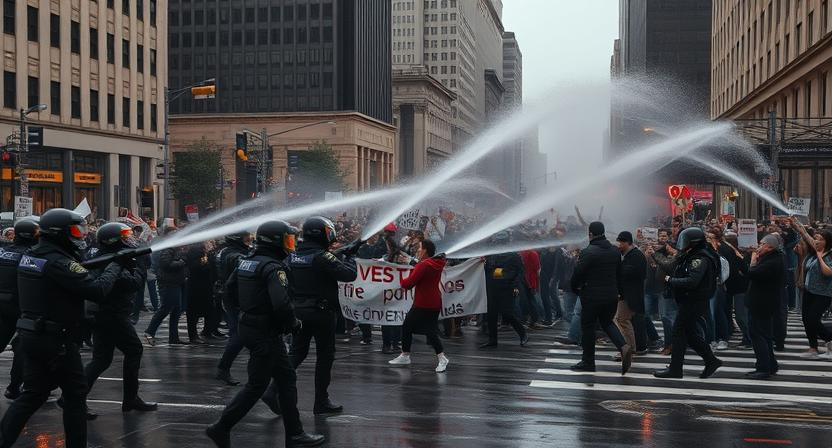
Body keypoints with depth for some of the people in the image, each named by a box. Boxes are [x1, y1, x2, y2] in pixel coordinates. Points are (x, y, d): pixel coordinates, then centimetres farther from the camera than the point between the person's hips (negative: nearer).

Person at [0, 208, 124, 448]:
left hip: (31, 335, 8)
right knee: (75, 393, 6)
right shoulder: (58, 262, -20)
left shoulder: (30, 255, 8)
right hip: (56, 340, -8)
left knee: (33, 394, 15)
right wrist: (114, 267, -8)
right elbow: (97, 290, -23)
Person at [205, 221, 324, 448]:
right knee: (256, 385, 1)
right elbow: (281, 304, -30)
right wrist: (293, 323, -13)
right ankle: (221, 429, 9)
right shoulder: (273, 267, -20)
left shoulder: (245, 261, 7)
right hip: (266, 333, -9)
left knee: (287, 378, 13)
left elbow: (230, 286, 19)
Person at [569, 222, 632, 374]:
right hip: (612, 296, 6)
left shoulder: (588, 252, -17)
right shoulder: (615, 251, 4)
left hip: (592, 297, -6)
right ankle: (624, 346, -2)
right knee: (607, 322, 22)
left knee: (588, 327, 6)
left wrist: (575, 287, 5)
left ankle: (588, 362, 14)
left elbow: (577, 274, -14)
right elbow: (619, 273, 11)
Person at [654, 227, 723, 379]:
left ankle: (675, 369, 1)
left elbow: (691, 281, -28)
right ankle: (711, 361, 21)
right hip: (689, 301, 10)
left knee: (679, 332, -5)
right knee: (690, 334, 15)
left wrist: (671, 280, -18)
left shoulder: (700, 259, -18)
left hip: (693, 302, -10)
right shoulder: (692, 257, 15)